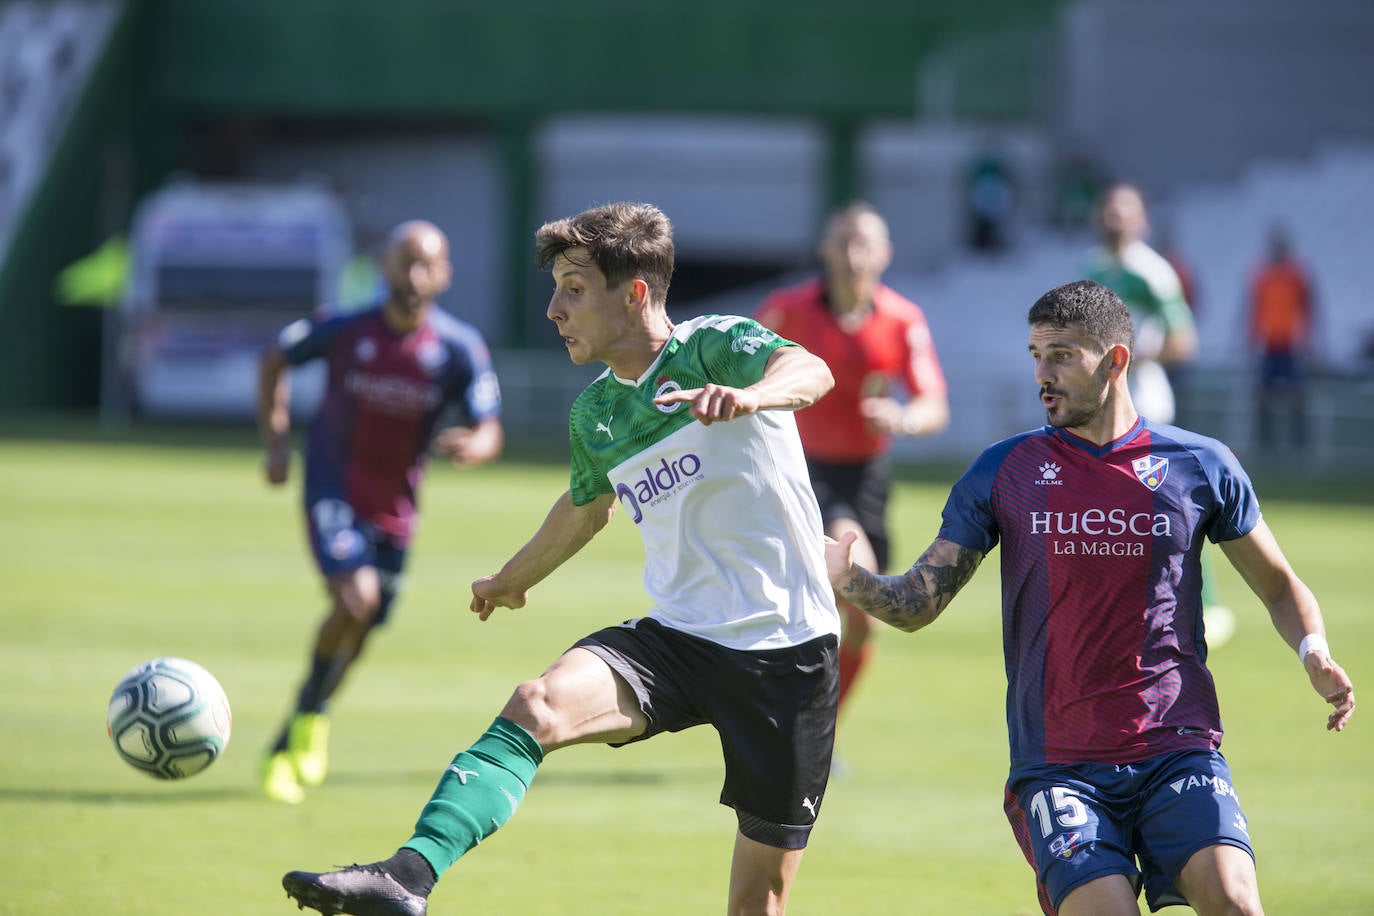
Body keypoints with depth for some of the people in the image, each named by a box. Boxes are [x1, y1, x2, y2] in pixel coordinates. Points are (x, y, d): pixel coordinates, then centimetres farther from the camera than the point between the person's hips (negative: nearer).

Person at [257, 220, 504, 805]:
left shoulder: (460, 350, -8)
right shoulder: (344, 331, -10)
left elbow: (490, 433, -9)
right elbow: (275, 359, 8)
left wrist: (471, 447, -33)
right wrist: (274, 441, 1)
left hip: (394, 508, 3)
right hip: (333, 490, -3)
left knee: (359, 632, 11)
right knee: (356, 596, -27)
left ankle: (287, 749, 32)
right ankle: (311, 714, -4)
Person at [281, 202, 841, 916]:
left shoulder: (717, 347, -8)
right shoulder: (593, 414, 10)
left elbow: (810, 371, -31)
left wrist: (750, 396, -53)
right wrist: (511, 579, 47)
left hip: (785, 648, -4)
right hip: (679, 636, 4)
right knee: (537, 705, -26)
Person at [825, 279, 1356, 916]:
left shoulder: (1200, 467, 6)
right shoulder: (1002, 473, 7)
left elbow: (1279, 587, 18)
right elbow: (916, 604, 6)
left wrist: (1313, 651, -3)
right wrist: (847, 578, -15)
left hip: (1178, 750, 0)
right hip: (1057, 765, 0)